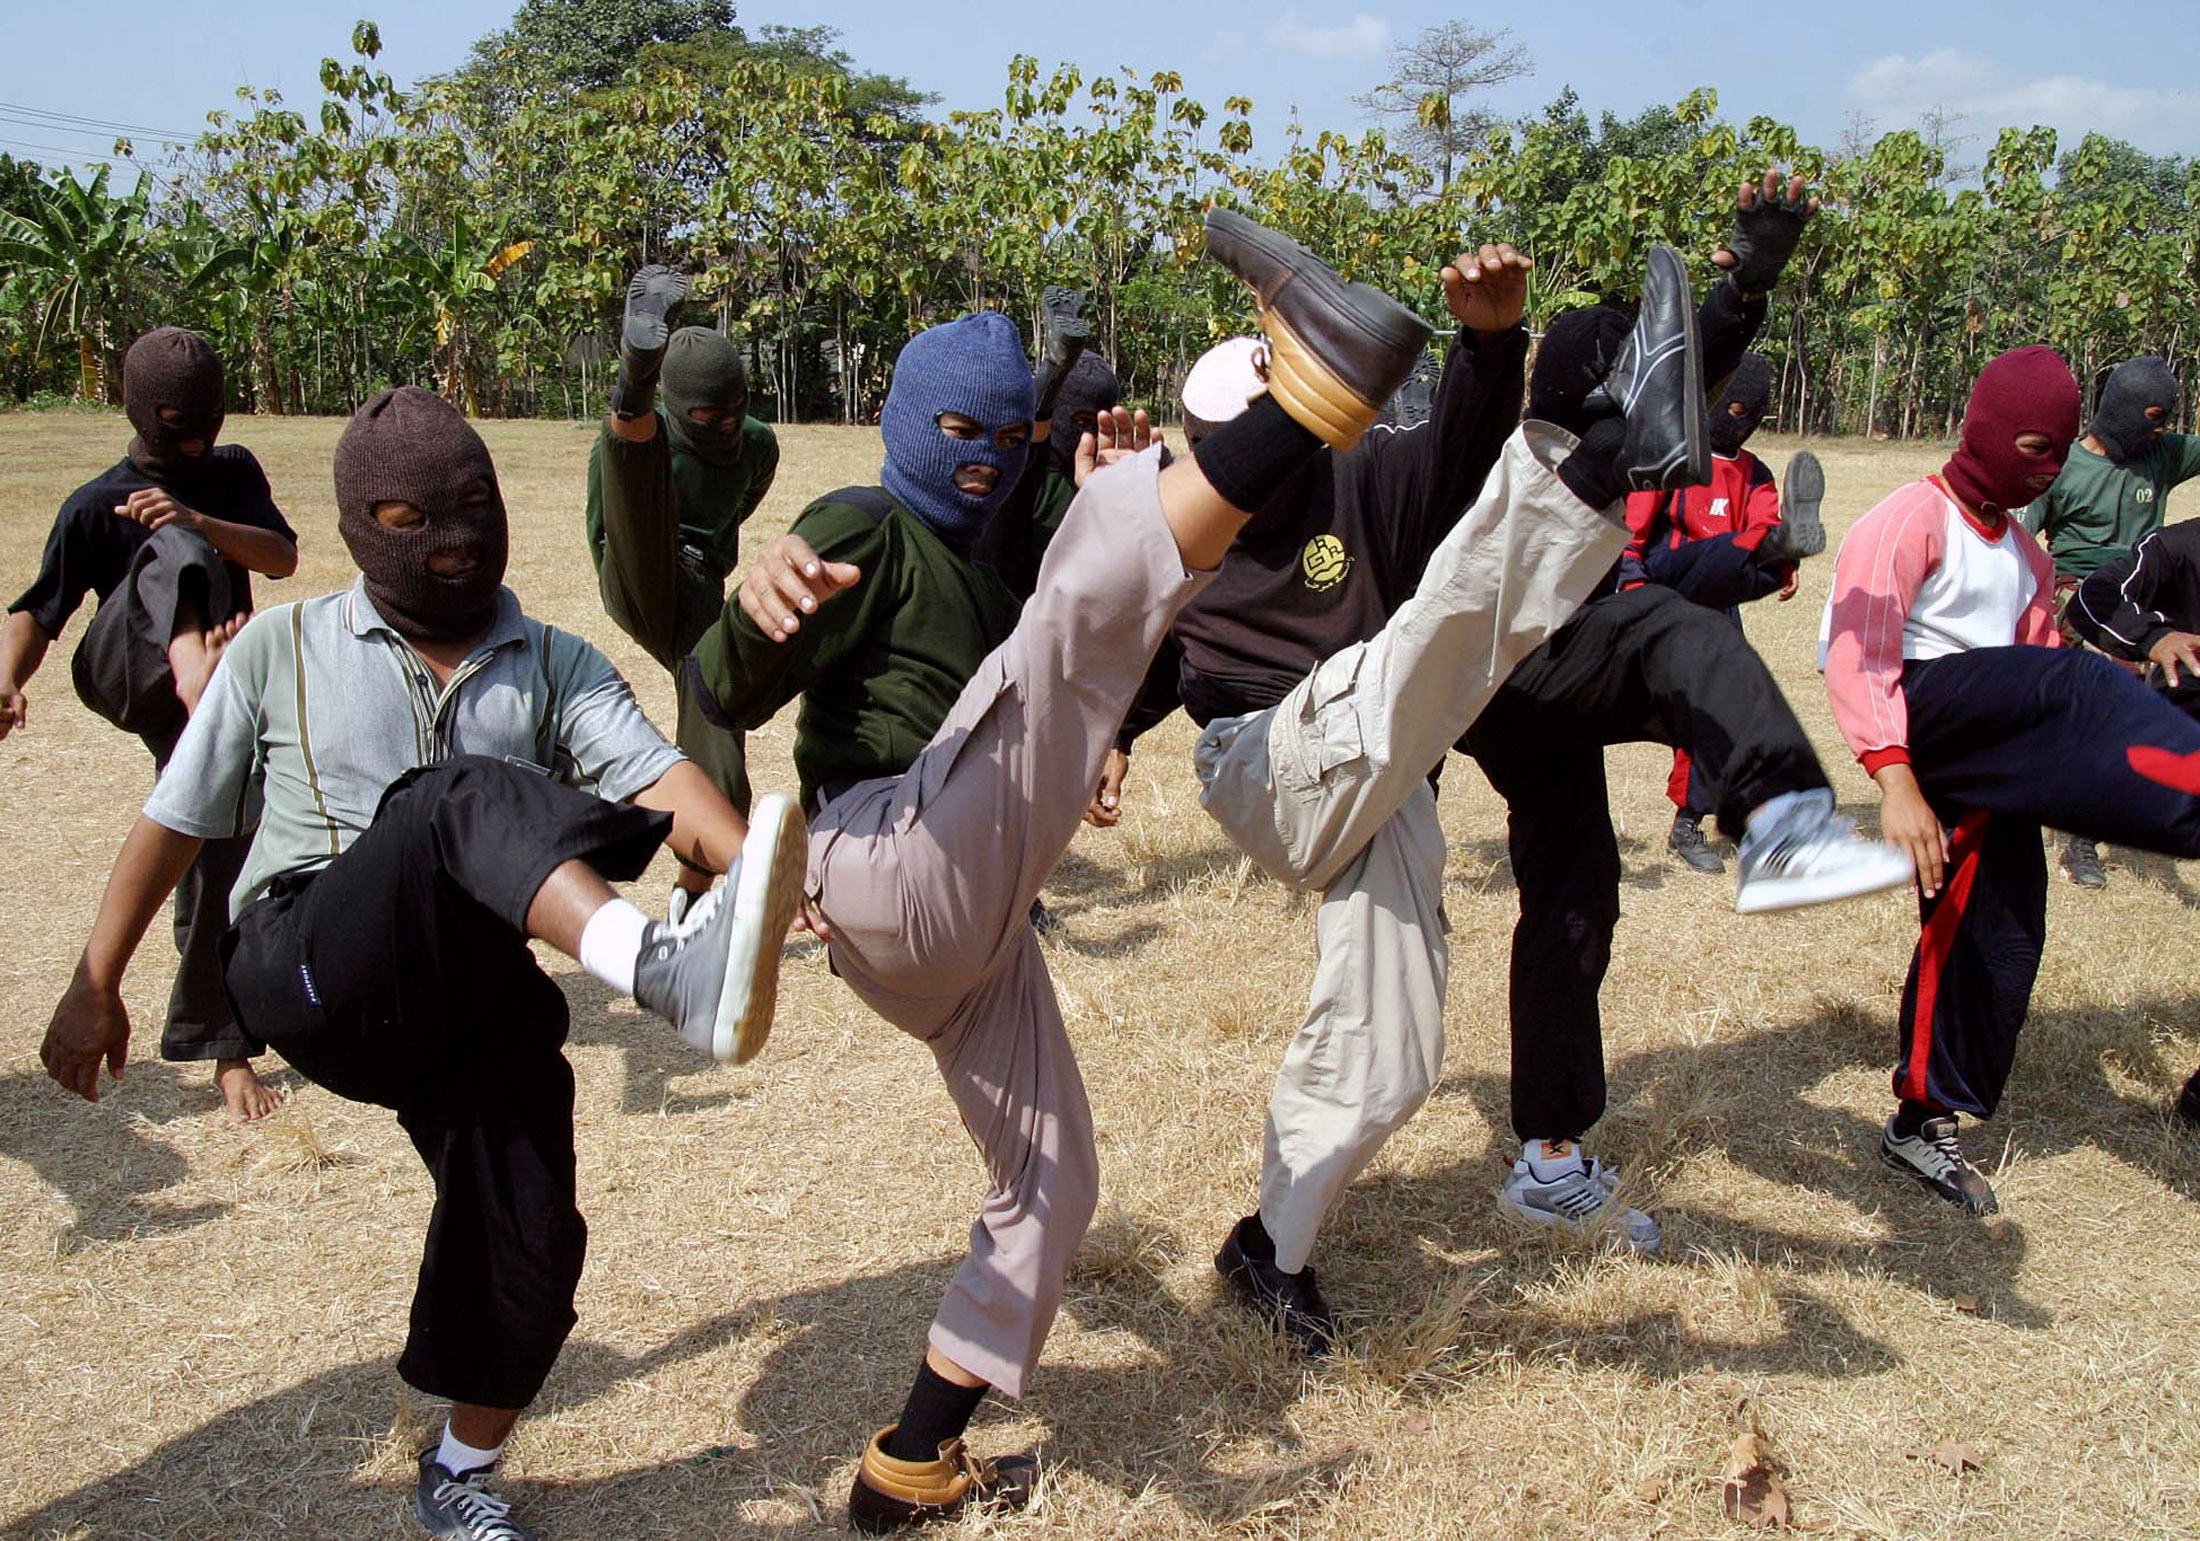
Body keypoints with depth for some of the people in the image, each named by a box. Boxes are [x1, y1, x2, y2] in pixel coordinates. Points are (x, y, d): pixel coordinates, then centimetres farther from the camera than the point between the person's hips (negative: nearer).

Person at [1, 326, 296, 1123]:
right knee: (176, 554, -30)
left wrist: (195, 519, -27)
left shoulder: (234, 472, 7)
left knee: (219, 865, -1)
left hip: (211, 702, 3)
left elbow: (282, 556, -9)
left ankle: (226, 1048, 10)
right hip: (126, 680, -3)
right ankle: (192, 656, -62)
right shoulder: (98, 505, -4)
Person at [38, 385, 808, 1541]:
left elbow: (661, 779, -9)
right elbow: (174, 821, 15)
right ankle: (666, 971, -58)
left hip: (475, 994, 3)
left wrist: (749, 872, -28)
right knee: (461, 799, -30)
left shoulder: (555, 668, 10)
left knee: (525, 1251, -4)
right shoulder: (281, 651, 10)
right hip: (302, 965, -3)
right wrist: (95, 987, 16)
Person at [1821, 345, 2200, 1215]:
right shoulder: (1911, 522, -2)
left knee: (2000, 935, 3)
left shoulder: (2025, 555, 25)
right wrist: (1895, 780, -27)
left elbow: (2044, 683, 24)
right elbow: (1860, 656, -15)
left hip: (1999, 765, 8)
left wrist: (2100, 786, 9)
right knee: (2080, 684, -30)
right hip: (1924, 714, -8)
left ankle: (1925, 1122, 14)